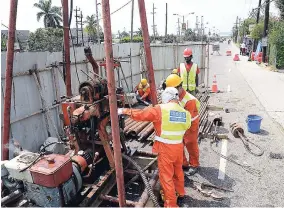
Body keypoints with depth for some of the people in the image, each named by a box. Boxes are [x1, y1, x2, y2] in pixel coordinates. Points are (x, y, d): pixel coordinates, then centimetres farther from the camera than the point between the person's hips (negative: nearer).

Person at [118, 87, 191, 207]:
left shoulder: (160, 109, -16)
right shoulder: (185, 113, -1)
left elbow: (140, 114, -12)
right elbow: (186, 127, 11)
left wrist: (125, 111, -1)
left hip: (165, 148, -6)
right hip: (179, 146, 6)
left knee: (166, 175, 8)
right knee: (178, 170, 26)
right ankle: (180, 192, 47)